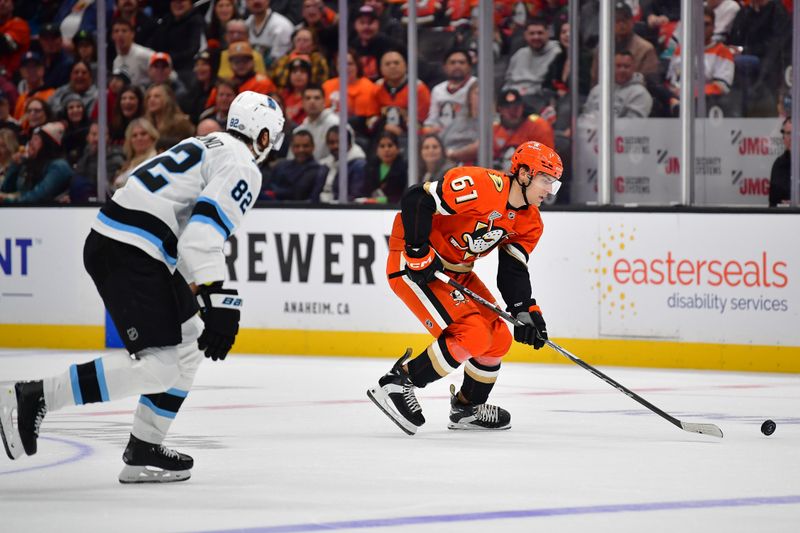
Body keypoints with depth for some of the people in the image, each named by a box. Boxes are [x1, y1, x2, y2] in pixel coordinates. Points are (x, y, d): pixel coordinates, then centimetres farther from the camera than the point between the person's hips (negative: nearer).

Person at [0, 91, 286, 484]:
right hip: (129, 255, -10)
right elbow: (205, 231, -20)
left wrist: (196, 289, 40)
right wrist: (217, 302, -26)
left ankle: (144, 451, 16)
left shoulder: (206, 146, 25)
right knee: (159, 364, -16)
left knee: (189, 342, 19)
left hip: (109, 240, 10)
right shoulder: (242, 167, -5)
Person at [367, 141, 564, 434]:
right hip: (413, 264, -10)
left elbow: (513, 270, 4)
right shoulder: (481, 185, -26)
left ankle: (468, 408, 31)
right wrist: (419, 253, -26)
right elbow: (416, 200, -27)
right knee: (472, 335, -19)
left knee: (498, 337, 11)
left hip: (455, 271, 10)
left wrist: (526, 311, -11)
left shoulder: (529, 222, 2)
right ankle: (396, 385, -10)